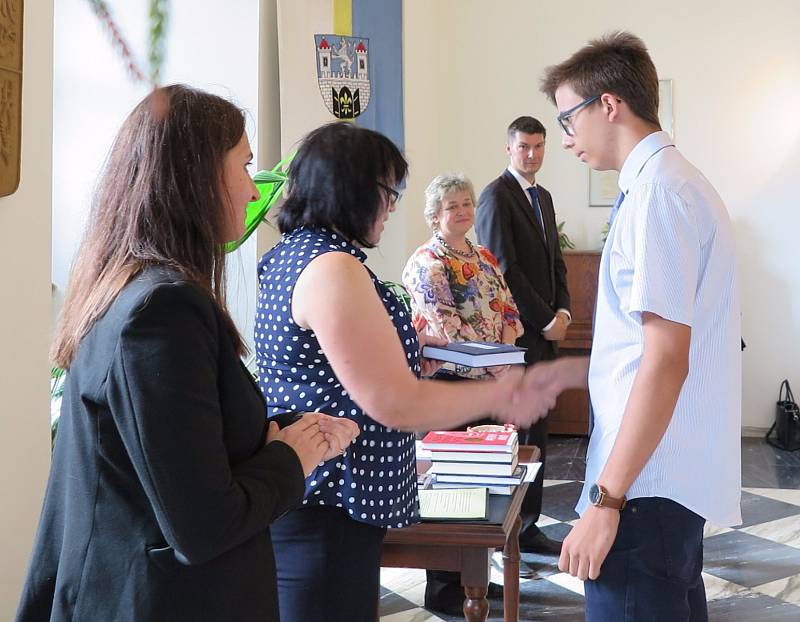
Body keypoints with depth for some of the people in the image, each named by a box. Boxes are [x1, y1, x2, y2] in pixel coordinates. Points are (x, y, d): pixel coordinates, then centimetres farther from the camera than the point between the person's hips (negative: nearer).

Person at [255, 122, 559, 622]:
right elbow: (395, 405, -22)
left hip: (302, 499, 10)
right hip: (327, 516, -10)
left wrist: (397, 348, 14)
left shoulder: (292, 254, 11)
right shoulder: (333, 268, -21)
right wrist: (501, 396, -9)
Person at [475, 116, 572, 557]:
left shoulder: (543, 197, 18)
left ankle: (527, 525, 20)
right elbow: (503, 269, -15)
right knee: (513, 432, -3)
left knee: (537, 432, 11)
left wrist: (563, 310, 4)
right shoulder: (497, 195, -9)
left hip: (545, 332, 8)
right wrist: (545, 319, -12)